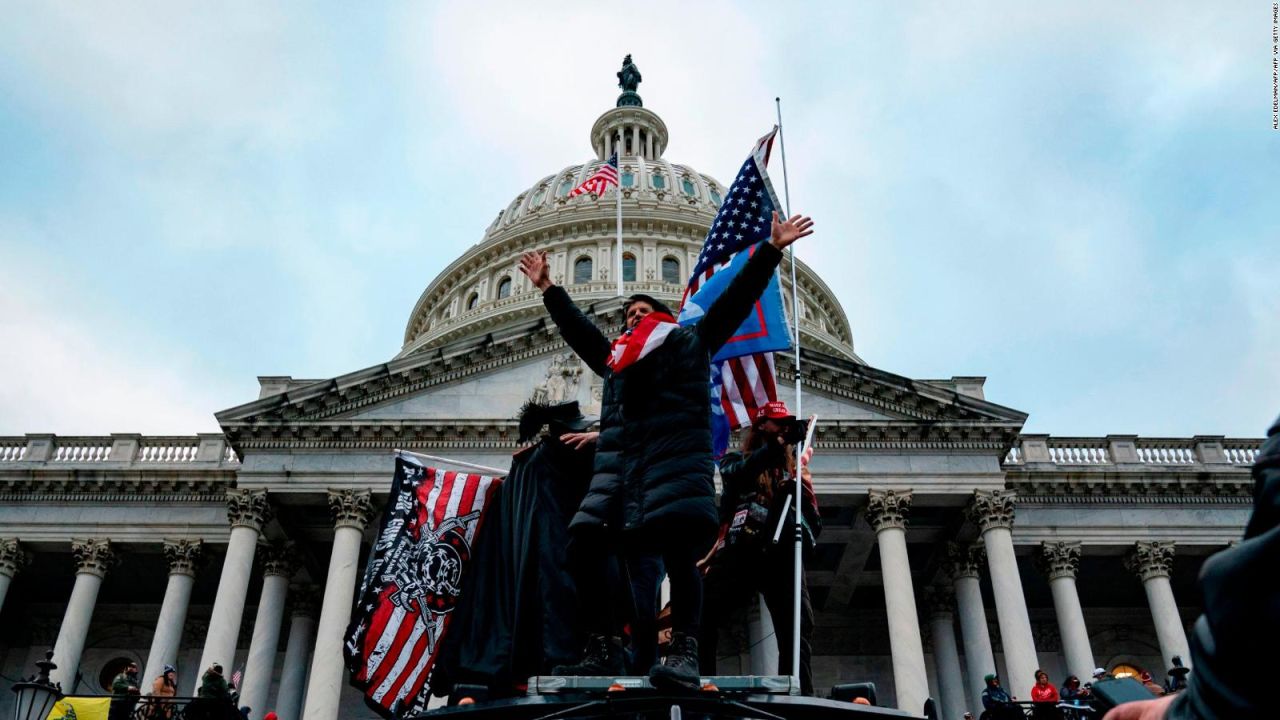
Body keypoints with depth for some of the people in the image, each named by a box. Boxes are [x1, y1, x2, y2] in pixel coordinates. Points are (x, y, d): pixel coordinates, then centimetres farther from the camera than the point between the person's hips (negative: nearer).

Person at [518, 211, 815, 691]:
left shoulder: (692, 340, 24)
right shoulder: (614, 358, 34)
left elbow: (738, 297, 21)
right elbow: (576, 327, 47)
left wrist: (770, 249, 19)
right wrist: (548, 288, 52)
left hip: (676, 452, -5)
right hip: (617, 458, 5)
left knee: (678, 549, -21)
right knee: (583, 548, -9)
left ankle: (684, 652, -20)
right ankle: (603, 648, -2)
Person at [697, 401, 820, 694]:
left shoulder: (793, 470, 29)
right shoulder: (737, 460, 22)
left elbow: (815, 524, 20)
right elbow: (738, 474, -5)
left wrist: (803, 490, -1)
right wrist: (780, 443, -16)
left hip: (781, 555, 2)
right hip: (740, 552, -2)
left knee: (798, 632, -13)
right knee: (701, 620, -17)